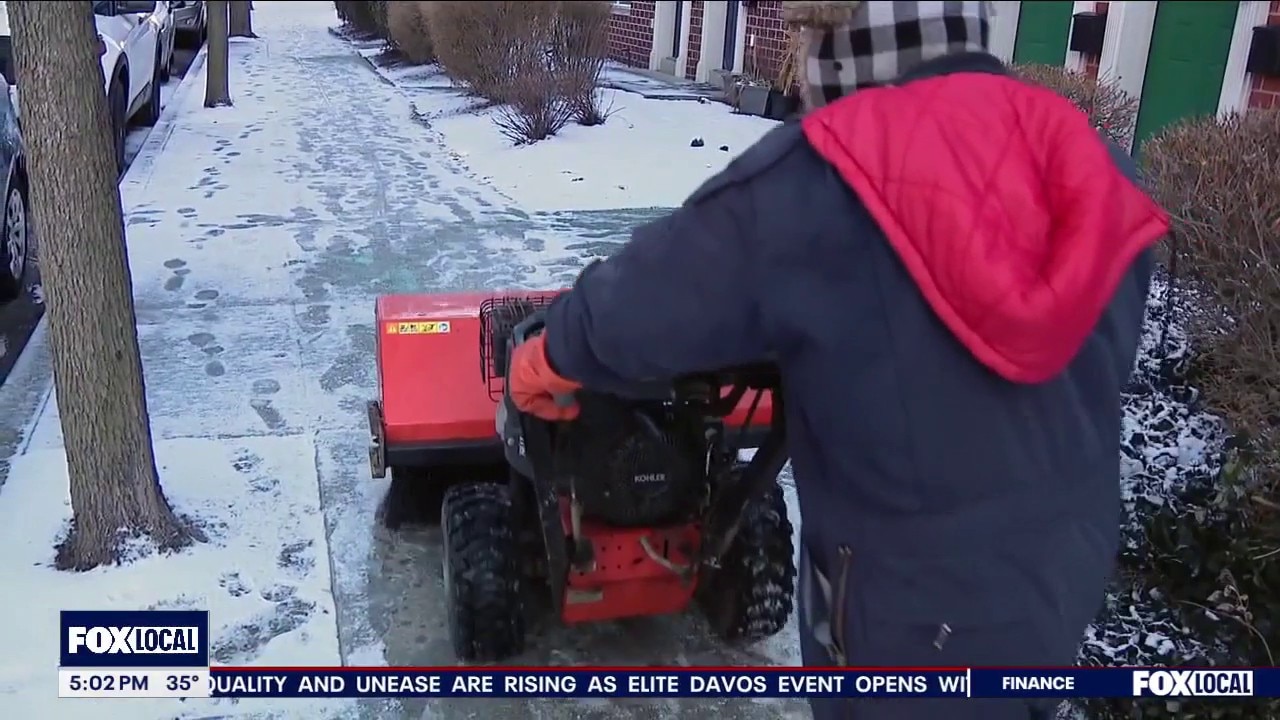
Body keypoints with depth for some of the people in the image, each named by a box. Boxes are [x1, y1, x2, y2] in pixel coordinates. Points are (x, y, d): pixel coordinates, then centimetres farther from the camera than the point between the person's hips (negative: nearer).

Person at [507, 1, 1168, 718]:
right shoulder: (1094, 164, -5)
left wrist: (547, 362, 8)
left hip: (917, 605, -5)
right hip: (1073, 561, 5)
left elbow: (635, 307, -12)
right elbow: (1098, 366, 8)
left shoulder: (813, 181, -22)